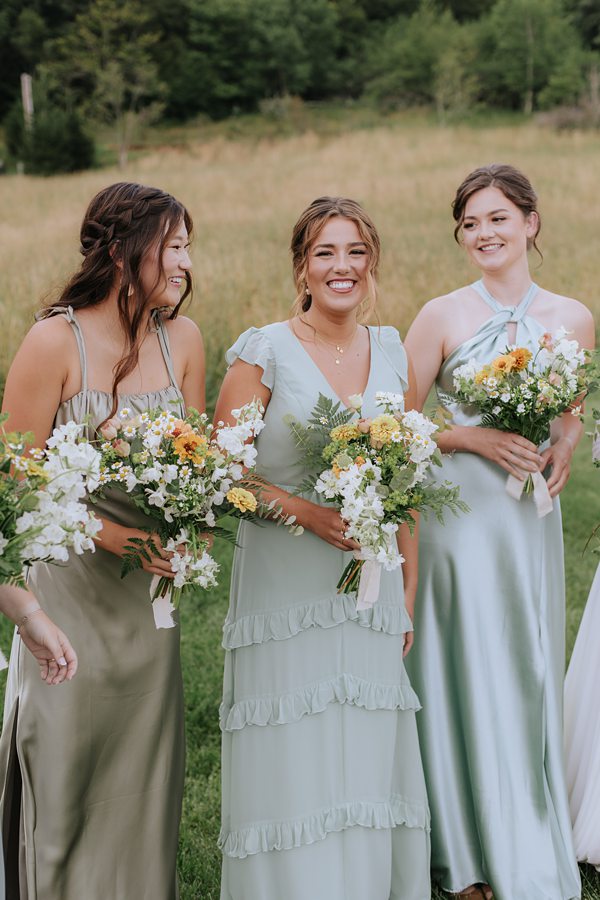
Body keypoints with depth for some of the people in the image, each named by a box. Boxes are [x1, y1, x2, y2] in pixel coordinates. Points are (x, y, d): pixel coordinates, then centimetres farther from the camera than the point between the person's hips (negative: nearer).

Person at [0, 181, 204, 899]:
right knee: (59, 773, 5)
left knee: (142, 768, 13)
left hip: (151, 584, 5)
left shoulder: (182, 339, 2)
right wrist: (106, 531, -20)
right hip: (70, 578, -5)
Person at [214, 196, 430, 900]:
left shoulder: (393, 356, 9)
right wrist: (305, 510, -19)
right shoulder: (263, 353, -5)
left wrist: (409, 593, 10)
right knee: (294, 772, -1)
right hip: (286, 593, -4)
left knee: (370, 766, 9)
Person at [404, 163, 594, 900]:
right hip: (457, 511, -3)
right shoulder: (441, 317, -4)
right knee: (468, 674, 1)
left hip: (531, 516, 3)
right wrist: (475, 437, -15)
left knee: (530, 677, 9)